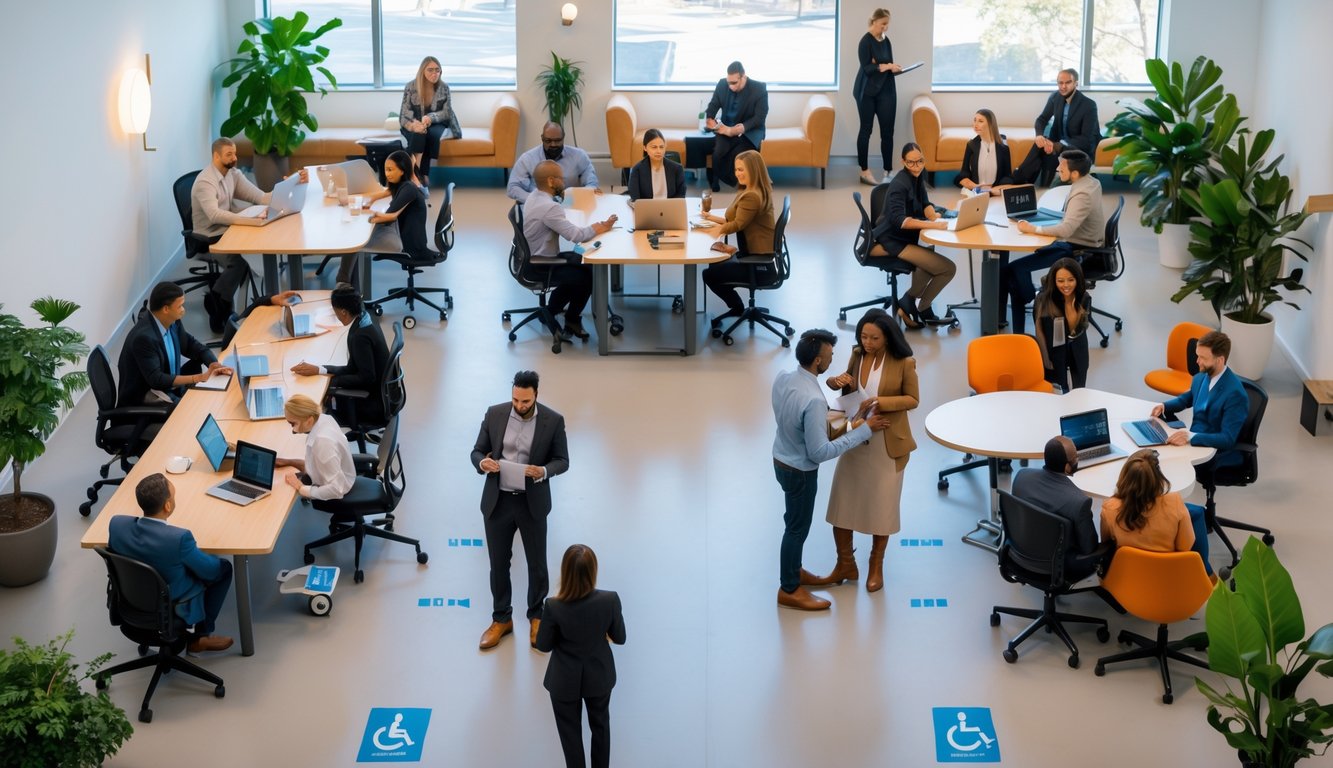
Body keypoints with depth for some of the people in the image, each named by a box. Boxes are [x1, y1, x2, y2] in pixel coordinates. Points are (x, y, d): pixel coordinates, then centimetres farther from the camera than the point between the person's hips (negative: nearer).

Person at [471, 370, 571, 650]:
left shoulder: (553, 421, -10)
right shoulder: (494, 414, -6)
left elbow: (562, 460, -3)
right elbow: (477, 451, 2)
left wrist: (544, 471, -24)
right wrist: (482, 463, -22)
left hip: (532, 502, -1)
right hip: (498, 500, 1)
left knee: (537, 563, 12)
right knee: (499, 563, 11)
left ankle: (536, 616, 33)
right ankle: (501, 619, 28)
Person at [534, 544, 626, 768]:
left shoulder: (554, 607, -29)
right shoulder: (610, 600, -25)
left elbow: (543, 645, -12)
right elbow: (619, 638, -9)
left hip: (565, 681, -2)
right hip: (599, 676, 2)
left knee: (570, 732, 19)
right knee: (600, 725, 27)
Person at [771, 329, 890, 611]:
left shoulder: (783, 378, -9)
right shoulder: (813, 400, -36)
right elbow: (820, 452, -29)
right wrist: (864, 430, -24)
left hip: (782, 460, 8)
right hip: (800, 471, -8)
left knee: (796, 521, 27)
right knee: (798, 526, 11)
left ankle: (793, 570, 47)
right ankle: (789, 590, 27)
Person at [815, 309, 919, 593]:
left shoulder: (903, 363, -14)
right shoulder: (857, 355, 0)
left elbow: (913, 399, -8)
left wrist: (881, 403, -23)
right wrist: (838, 381, -9)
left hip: (887, 443, -4)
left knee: (881, 506, 9)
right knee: (841, 503, 7)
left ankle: (876, 567, 28)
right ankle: (845, 564, 24)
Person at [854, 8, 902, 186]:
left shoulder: (886, 41, 8)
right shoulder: (865, 41, -10)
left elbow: (888, 65, 12)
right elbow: (866, 68, -15)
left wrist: (895, 68, -9)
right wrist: (885, 66, -23)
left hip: (886, 91, 5)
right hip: (867, 92, -5)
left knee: (887, 132, 1)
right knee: (866, 130, 4)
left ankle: (888, 172, 4)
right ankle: (864, 171, 11)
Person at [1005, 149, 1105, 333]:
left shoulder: (1082, 195, -28)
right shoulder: (1091, 182, 2)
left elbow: (1066, 230, -38)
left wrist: (1033, 229, -30)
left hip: (1078, 250, -11)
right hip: (1081, 242, 11)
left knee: (1016, 268, -14)